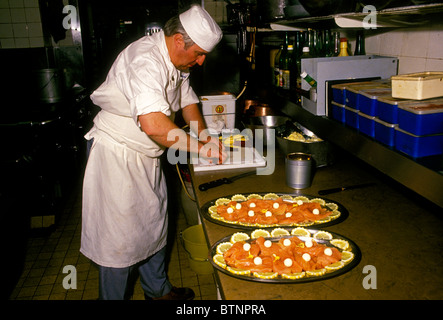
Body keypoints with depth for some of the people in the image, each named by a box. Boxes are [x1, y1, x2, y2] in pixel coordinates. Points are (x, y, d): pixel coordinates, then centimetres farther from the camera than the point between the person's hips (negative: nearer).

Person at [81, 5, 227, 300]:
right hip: (116, 155, -9)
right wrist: (200, 147, -30)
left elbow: (187, 101, 17)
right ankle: (113, 296, 21)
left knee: (153, 224, 18)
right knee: (120, 234, 0)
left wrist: (208, 140, 4)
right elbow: (154, 124, -40)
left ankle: (158, 290, 37)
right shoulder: (146, 60, -28)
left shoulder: (177, 63, 4)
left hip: (147, 157, 10)